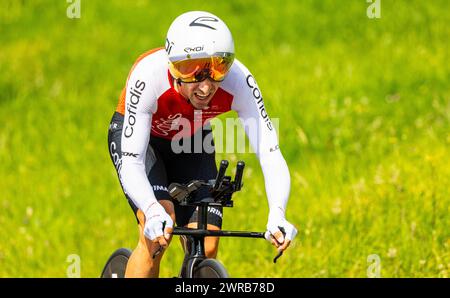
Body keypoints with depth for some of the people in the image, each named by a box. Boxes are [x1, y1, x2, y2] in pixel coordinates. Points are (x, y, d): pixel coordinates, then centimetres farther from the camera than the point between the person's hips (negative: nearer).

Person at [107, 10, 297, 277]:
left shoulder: (238, 80, -33)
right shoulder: (148, 76, -39)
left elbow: (270, 153, -35)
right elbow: (131, 163, -41)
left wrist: (277, 216, -52)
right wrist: (154, 215, -59)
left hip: (191, 143, 3)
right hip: (135, 134, -3)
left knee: (206, 249, -10)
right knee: (155, 234, -28)